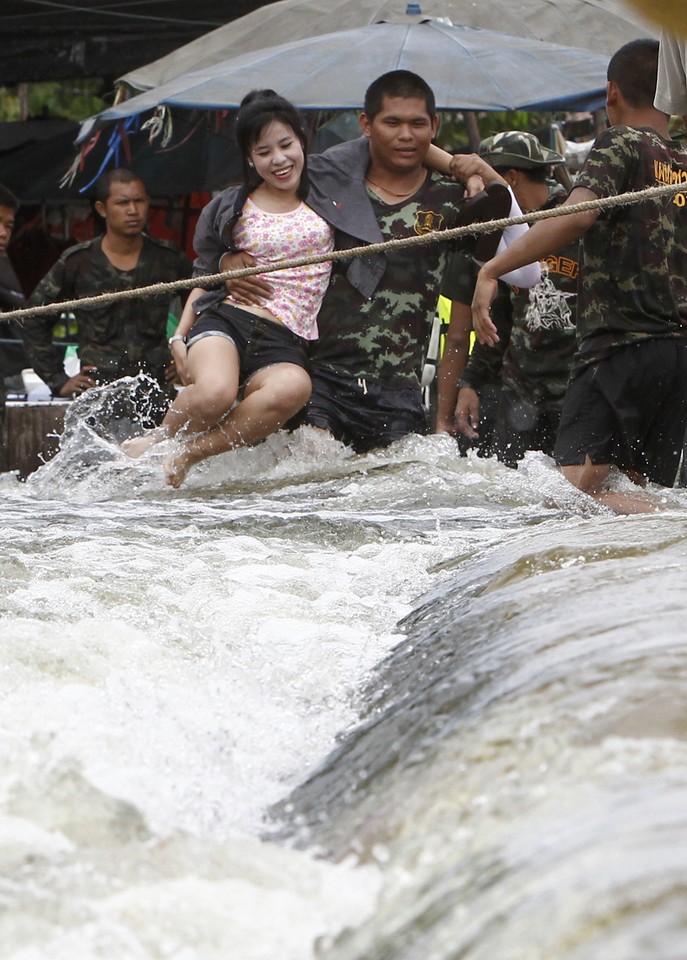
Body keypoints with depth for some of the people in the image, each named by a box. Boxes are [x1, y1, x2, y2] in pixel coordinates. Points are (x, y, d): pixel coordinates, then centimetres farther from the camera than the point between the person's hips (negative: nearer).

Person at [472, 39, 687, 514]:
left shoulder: (622, 144, -3)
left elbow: (578, 215, -22)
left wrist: (493, 269, -22)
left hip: (621, 346, -6)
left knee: (578, 488, -13)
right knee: (644, 494, 12)